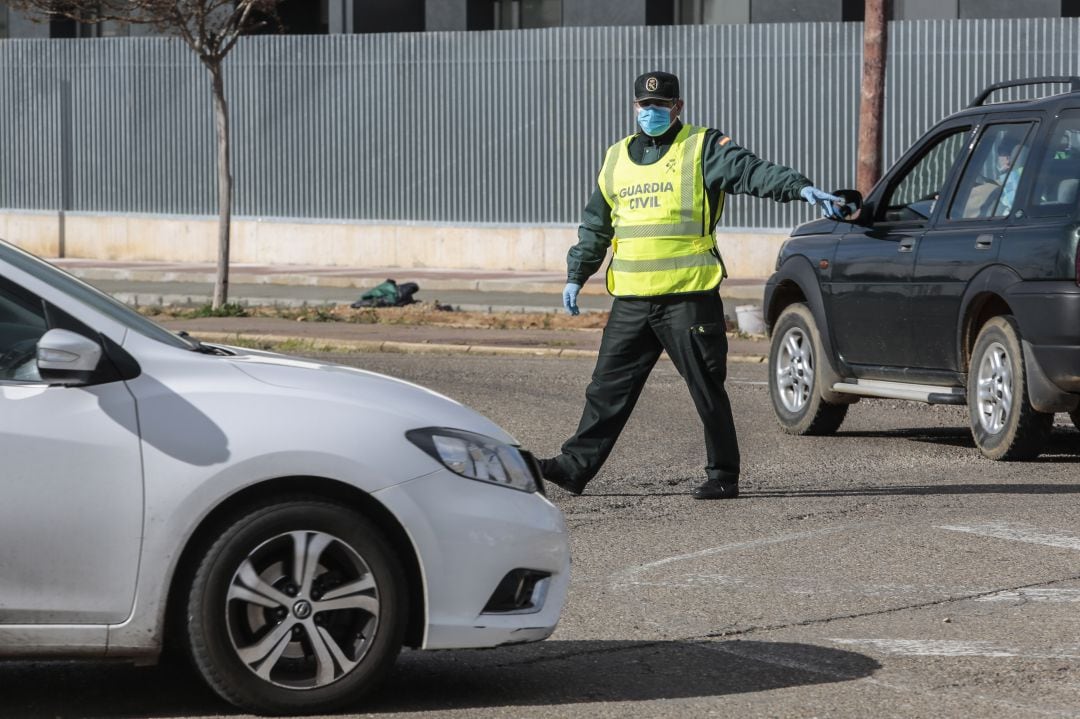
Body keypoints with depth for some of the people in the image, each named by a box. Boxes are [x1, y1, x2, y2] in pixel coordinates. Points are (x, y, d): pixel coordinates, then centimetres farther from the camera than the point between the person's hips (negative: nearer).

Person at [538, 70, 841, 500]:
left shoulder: (704, 149, 0)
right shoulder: (617, 158, 16)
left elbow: (752, 172, -16)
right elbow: (595, 226, 24)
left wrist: (802, 188, -31)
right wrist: (576, 276, 21)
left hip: (690, 296, -5)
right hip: (631, 301, 5)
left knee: (707, 390, 0)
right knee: (609, 386, 7)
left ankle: (723, 475, 8)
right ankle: (576, 465, 11)